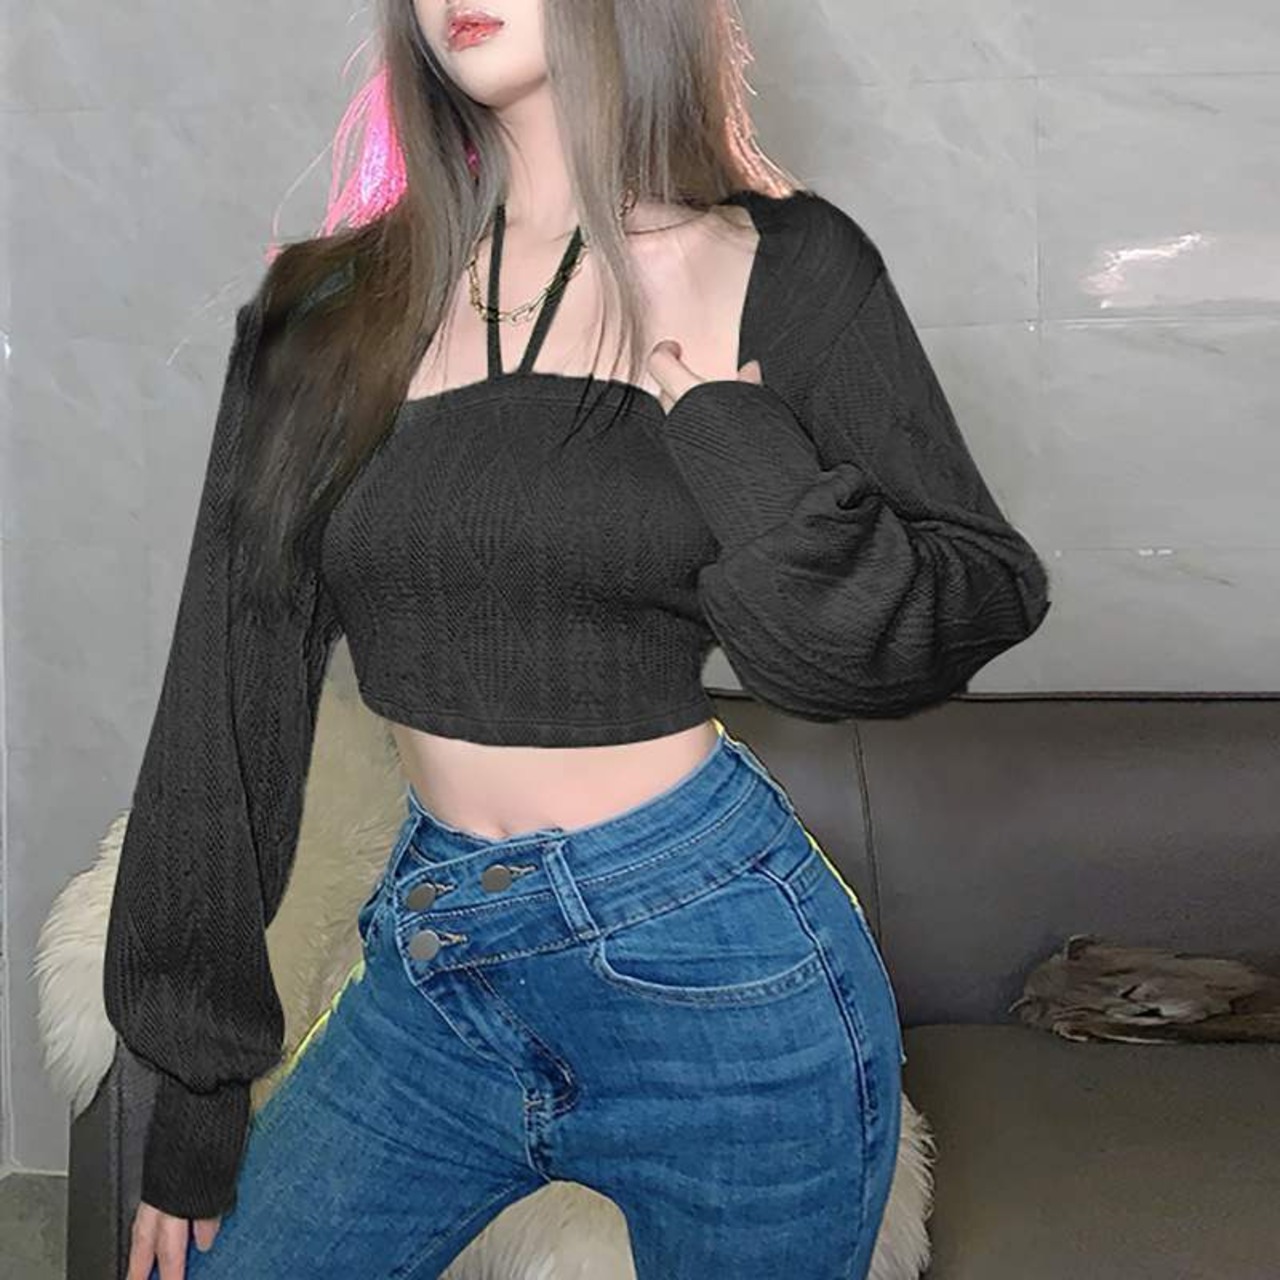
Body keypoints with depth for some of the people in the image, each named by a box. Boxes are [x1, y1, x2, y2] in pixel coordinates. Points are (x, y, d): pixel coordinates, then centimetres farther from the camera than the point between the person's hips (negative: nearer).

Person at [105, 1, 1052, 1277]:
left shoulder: (777, 271, -4)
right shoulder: (329, 306, 3)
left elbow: (984, 597, -3)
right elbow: (231, 702, 3)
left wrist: (719, 417, -17)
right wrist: (192, 1096, 6)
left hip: (709, 957, -2)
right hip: (428, 971, 3)